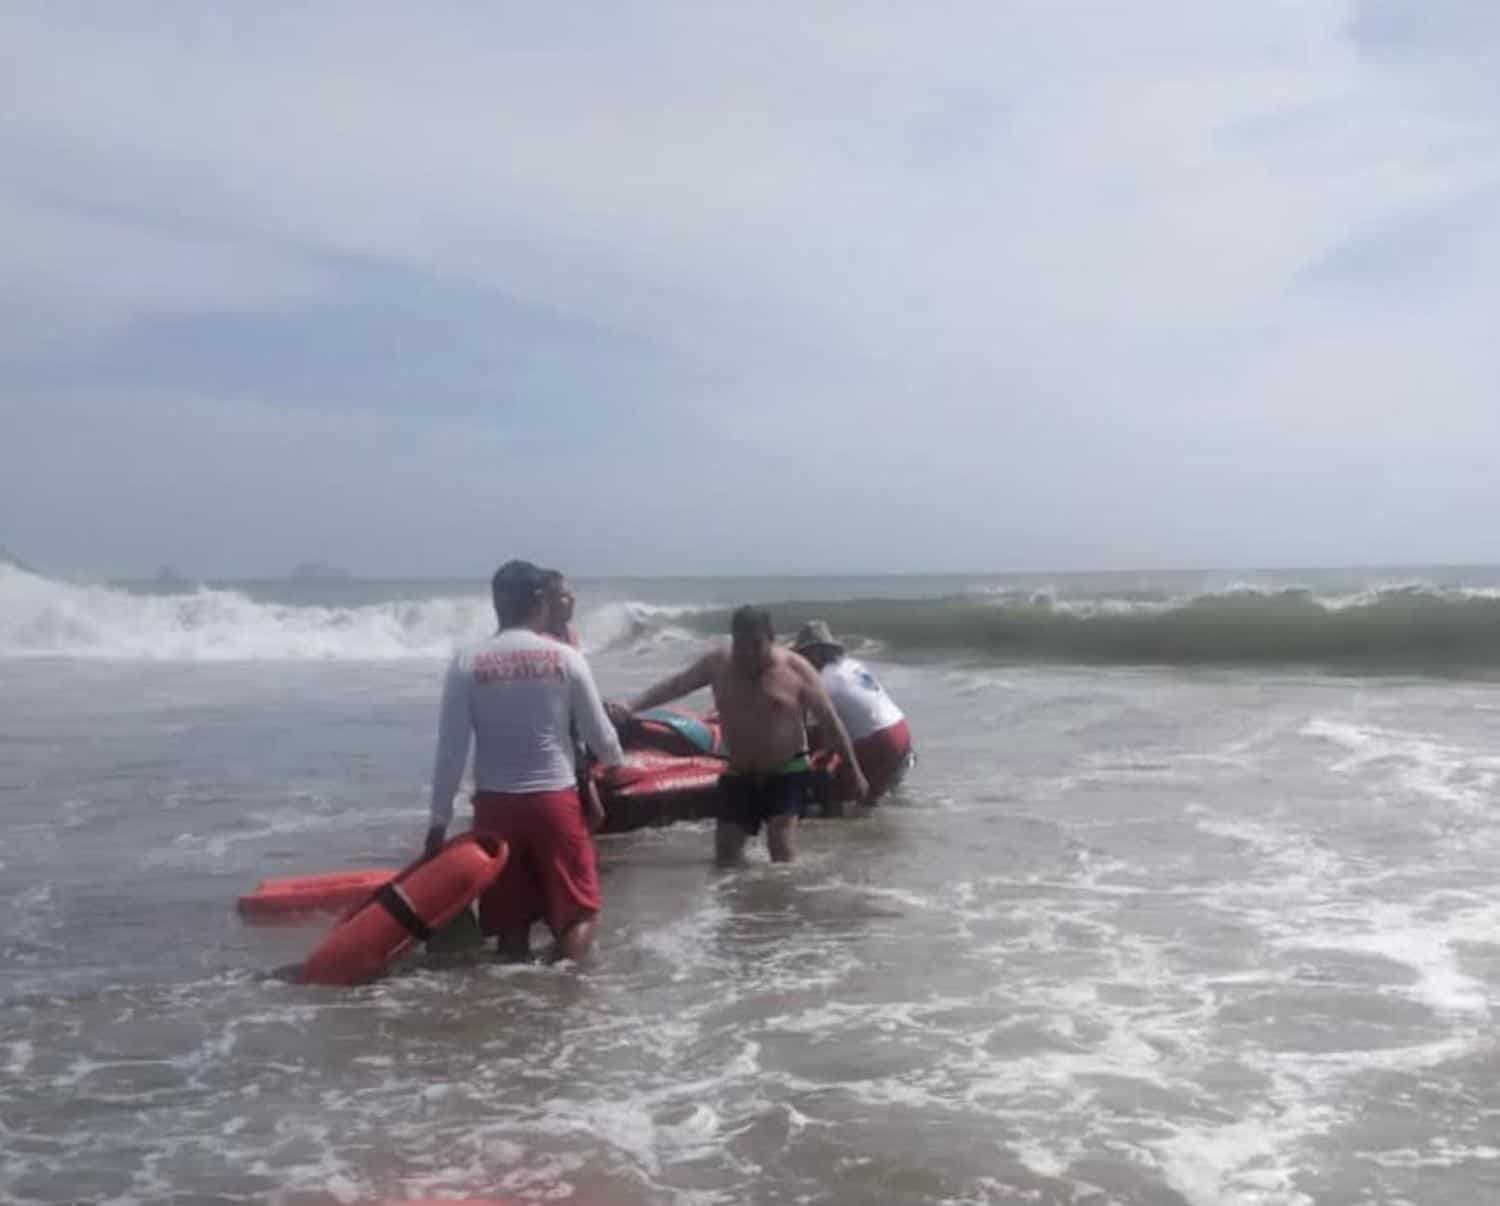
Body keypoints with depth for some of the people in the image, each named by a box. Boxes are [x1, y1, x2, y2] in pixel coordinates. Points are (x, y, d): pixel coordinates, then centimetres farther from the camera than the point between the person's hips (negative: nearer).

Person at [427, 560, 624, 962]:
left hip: (496, 804, 2)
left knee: (511, 920, 13)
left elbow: (451, 751, -6)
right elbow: (600, 737, 2)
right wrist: (617, 764, 25)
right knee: (578, 911, 9)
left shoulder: (467, 662, -4)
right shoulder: (565, 658, -5)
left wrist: (439, 820, 2)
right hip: (555, 799, -1)